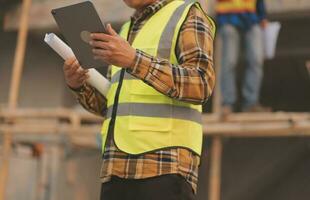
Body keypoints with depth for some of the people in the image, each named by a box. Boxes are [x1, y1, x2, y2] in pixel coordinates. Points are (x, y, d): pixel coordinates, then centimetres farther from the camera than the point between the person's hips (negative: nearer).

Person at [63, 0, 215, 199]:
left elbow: (201, 85, -14)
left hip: (165, 168, -7)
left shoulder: (188, 16, 3)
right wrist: (79, 85, 5)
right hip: (119, 170, 7)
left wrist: (133, 59, -24)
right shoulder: (128, 31, 26)